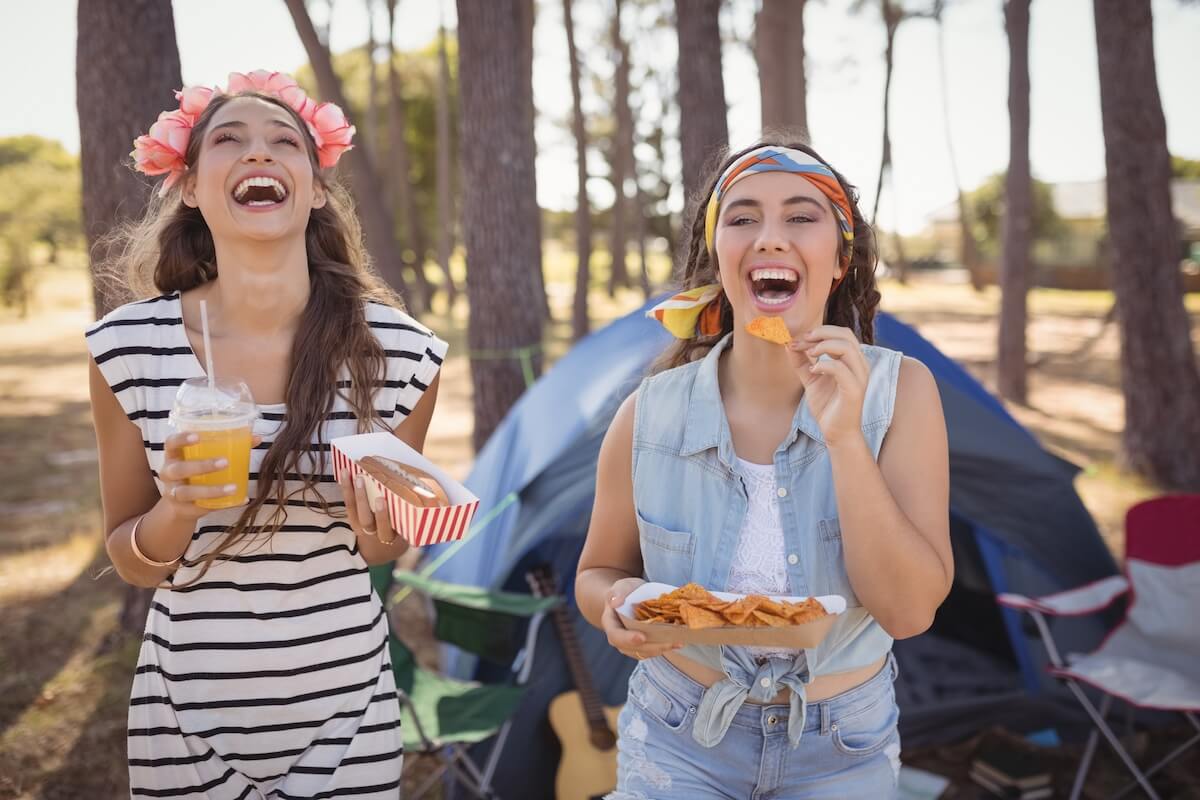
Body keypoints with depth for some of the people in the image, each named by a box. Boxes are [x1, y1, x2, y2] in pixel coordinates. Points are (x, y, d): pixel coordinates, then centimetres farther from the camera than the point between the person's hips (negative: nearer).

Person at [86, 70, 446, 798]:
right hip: (189, 706, 0)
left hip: (345, 699, 0)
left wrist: (376, 531, -17)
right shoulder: (128, 348, -12)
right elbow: (130, 560, -2)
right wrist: (177, 507, -22)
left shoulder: (400, 350, -11)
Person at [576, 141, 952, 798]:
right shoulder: (649, 417, -16)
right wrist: (620, 606, -22)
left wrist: (845, 437, -30)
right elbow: (597, 573, 0)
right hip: (680, 743, -1)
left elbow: (909, 610, -21)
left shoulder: (899, 393, -16)